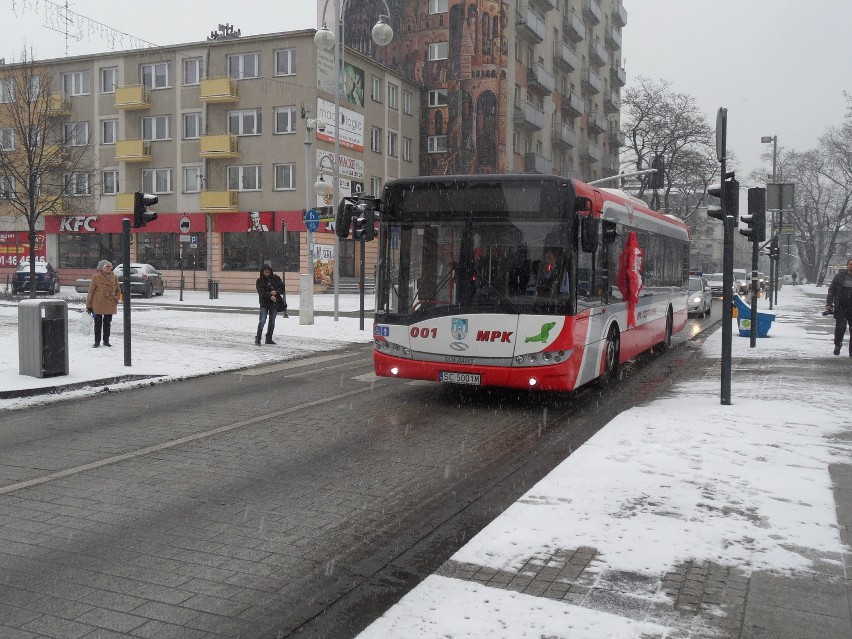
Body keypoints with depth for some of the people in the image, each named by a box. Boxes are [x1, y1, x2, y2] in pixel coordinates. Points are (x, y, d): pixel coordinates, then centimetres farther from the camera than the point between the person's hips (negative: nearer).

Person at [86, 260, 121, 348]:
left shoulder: (114, 278, 6)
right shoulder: (96, 277, -5)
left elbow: (118, 290, 16)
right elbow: (91, 291, -3)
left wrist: (116, 298, 0)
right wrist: (89, 305, -3)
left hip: (110, 306, 3)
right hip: (98, 305, -3)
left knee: (107, 323, 11)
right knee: (98, 323, 4)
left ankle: (106, 340, 22)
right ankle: (97, 341, 13)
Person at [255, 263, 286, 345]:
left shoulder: (276, 278, 3)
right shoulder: (259, 281, -3)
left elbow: (282, 287, 2)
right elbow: (261, 292, -15)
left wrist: (276, 292, -17)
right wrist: (270, 296, -29)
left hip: (275, 302, 3)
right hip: (264, 303, -3)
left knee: (272, 322, 9)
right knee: (262, 321, -14)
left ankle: (269, 339, 21)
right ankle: (258, 339, -8)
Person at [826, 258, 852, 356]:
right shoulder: (840, 276, 4)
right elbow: (831, 290, 7)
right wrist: (829, 304, 0)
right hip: (840, 307, -1)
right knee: (840, 327, -9)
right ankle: (837, 345, 16)